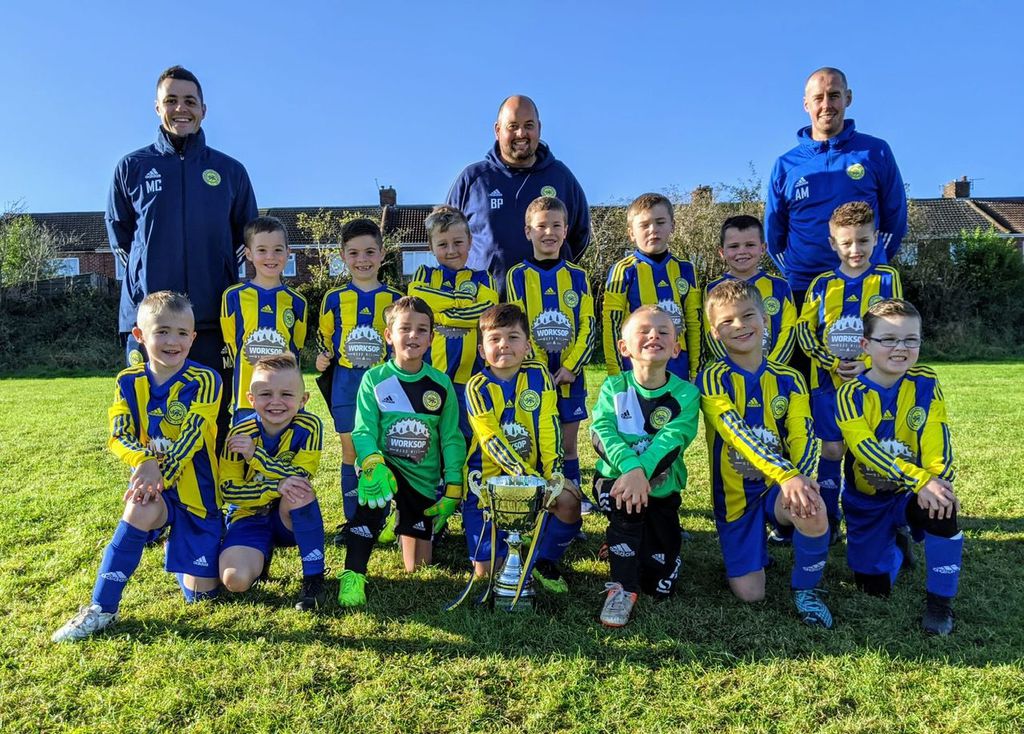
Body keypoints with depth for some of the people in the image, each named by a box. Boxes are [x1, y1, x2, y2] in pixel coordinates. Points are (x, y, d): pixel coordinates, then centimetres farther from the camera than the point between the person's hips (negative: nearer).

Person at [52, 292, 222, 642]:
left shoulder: (204, 381, -14)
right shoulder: (129, 382, -3)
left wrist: (161, 472, -35)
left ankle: (176, 548, 35)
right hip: (151, 483, 2)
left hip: (194, 489, -2)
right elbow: (120, 437, -9)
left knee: (201, 592, 0)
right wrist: (145, 462, -29)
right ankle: (100, 609, -19)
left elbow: (192, 436, -22)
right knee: (138, 512, -36)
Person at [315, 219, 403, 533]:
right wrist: (322, 358, -1)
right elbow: (324, 338, 15)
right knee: (351, 451, 7)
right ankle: (352, 519, 19)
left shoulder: (395, 299, 3)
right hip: (346, 381, 1)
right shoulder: (334, 298, 4)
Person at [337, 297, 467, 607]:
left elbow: (451, 437, 0)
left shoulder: (441, 384, -3)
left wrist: (453, 488, -5)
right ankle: (353, 574, -29)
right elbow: (363, 430, -15)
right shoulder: (374, 379, -8)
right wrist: (372, 464, -35)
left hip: (425, 480, 2)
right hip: (388, 467, -2)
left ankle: (407, 524, 41)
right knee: (376, 482, -40)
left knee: (417, 568, 6)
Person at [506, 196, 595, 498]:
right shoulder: (518, 275, 0)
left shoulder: (577, 275, 6)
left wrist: (570, 367, -10)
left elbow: (588, 327, 1)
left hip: (570, 375, 2)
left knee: (567, 446, 10)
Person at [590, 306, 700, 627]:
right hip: (615, 478, -1)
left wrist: (641, 471, -42)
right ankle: (622, 589, -18)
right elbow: (601, 431, -21)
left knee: (661, 586, 2)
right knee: (626, 505, -37)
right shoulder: (613, 387, -6)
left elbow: (672, 440, -24)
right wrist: (629, 466, -40)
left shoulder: (686, 394, -8)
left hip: (661, 489, 1)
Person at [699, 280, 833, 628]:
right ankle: (755, 546, 30)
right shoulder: (713, 378, -11)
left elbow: (803, 436, -9)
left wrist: (801, 476, -31)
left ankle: (806, 587, -3)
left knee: (813, 511, -33)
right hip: (735, 493, -1)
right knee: (750, 593, -6)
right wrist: (786, 476, -38)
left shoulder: (789, 379, 1)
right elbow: (738, 433, -24)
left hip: (782, 486, 2)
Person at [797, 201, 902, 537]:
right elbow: (804, 329, 0)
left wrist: (868, 364, -16)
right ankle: (828, 519, 15)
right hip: (828, 381, 1)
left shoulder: (887, 279, 1)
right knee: (832, 449, 3)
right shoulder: (822, 283, 3)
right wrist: (833, 364, -12)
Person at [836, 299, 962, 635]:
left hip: (913, 492, 1)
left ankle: (940, 601, -11)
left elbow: (936, 437, -14)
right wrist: (921, 480, -38)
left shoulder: (925, 383, -7)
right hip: (867, 500, -1)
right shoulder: (851, 395, -16)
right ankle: (895, 544, 36)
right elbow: (865, 448, -27)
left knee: (943, 508, -34)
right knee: (875, 587, 0)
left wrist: (938, 479, -33)